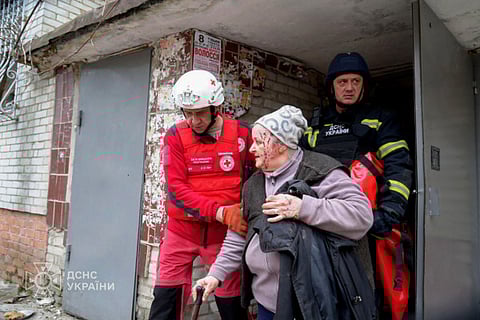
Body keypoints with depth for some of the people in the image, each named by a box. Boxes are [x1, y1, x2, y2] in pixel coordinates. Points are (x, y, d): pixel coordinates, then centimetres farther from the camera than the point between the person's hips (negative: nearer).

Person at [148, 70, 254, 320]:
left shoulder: (241, 134, -3)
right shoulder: (175, 136, -4)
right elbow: (176, 188, -13)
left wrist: (241, 215, -12)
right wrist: (220, 212, -23)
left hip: (224, 233, 0)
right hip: (181, 231, 1)